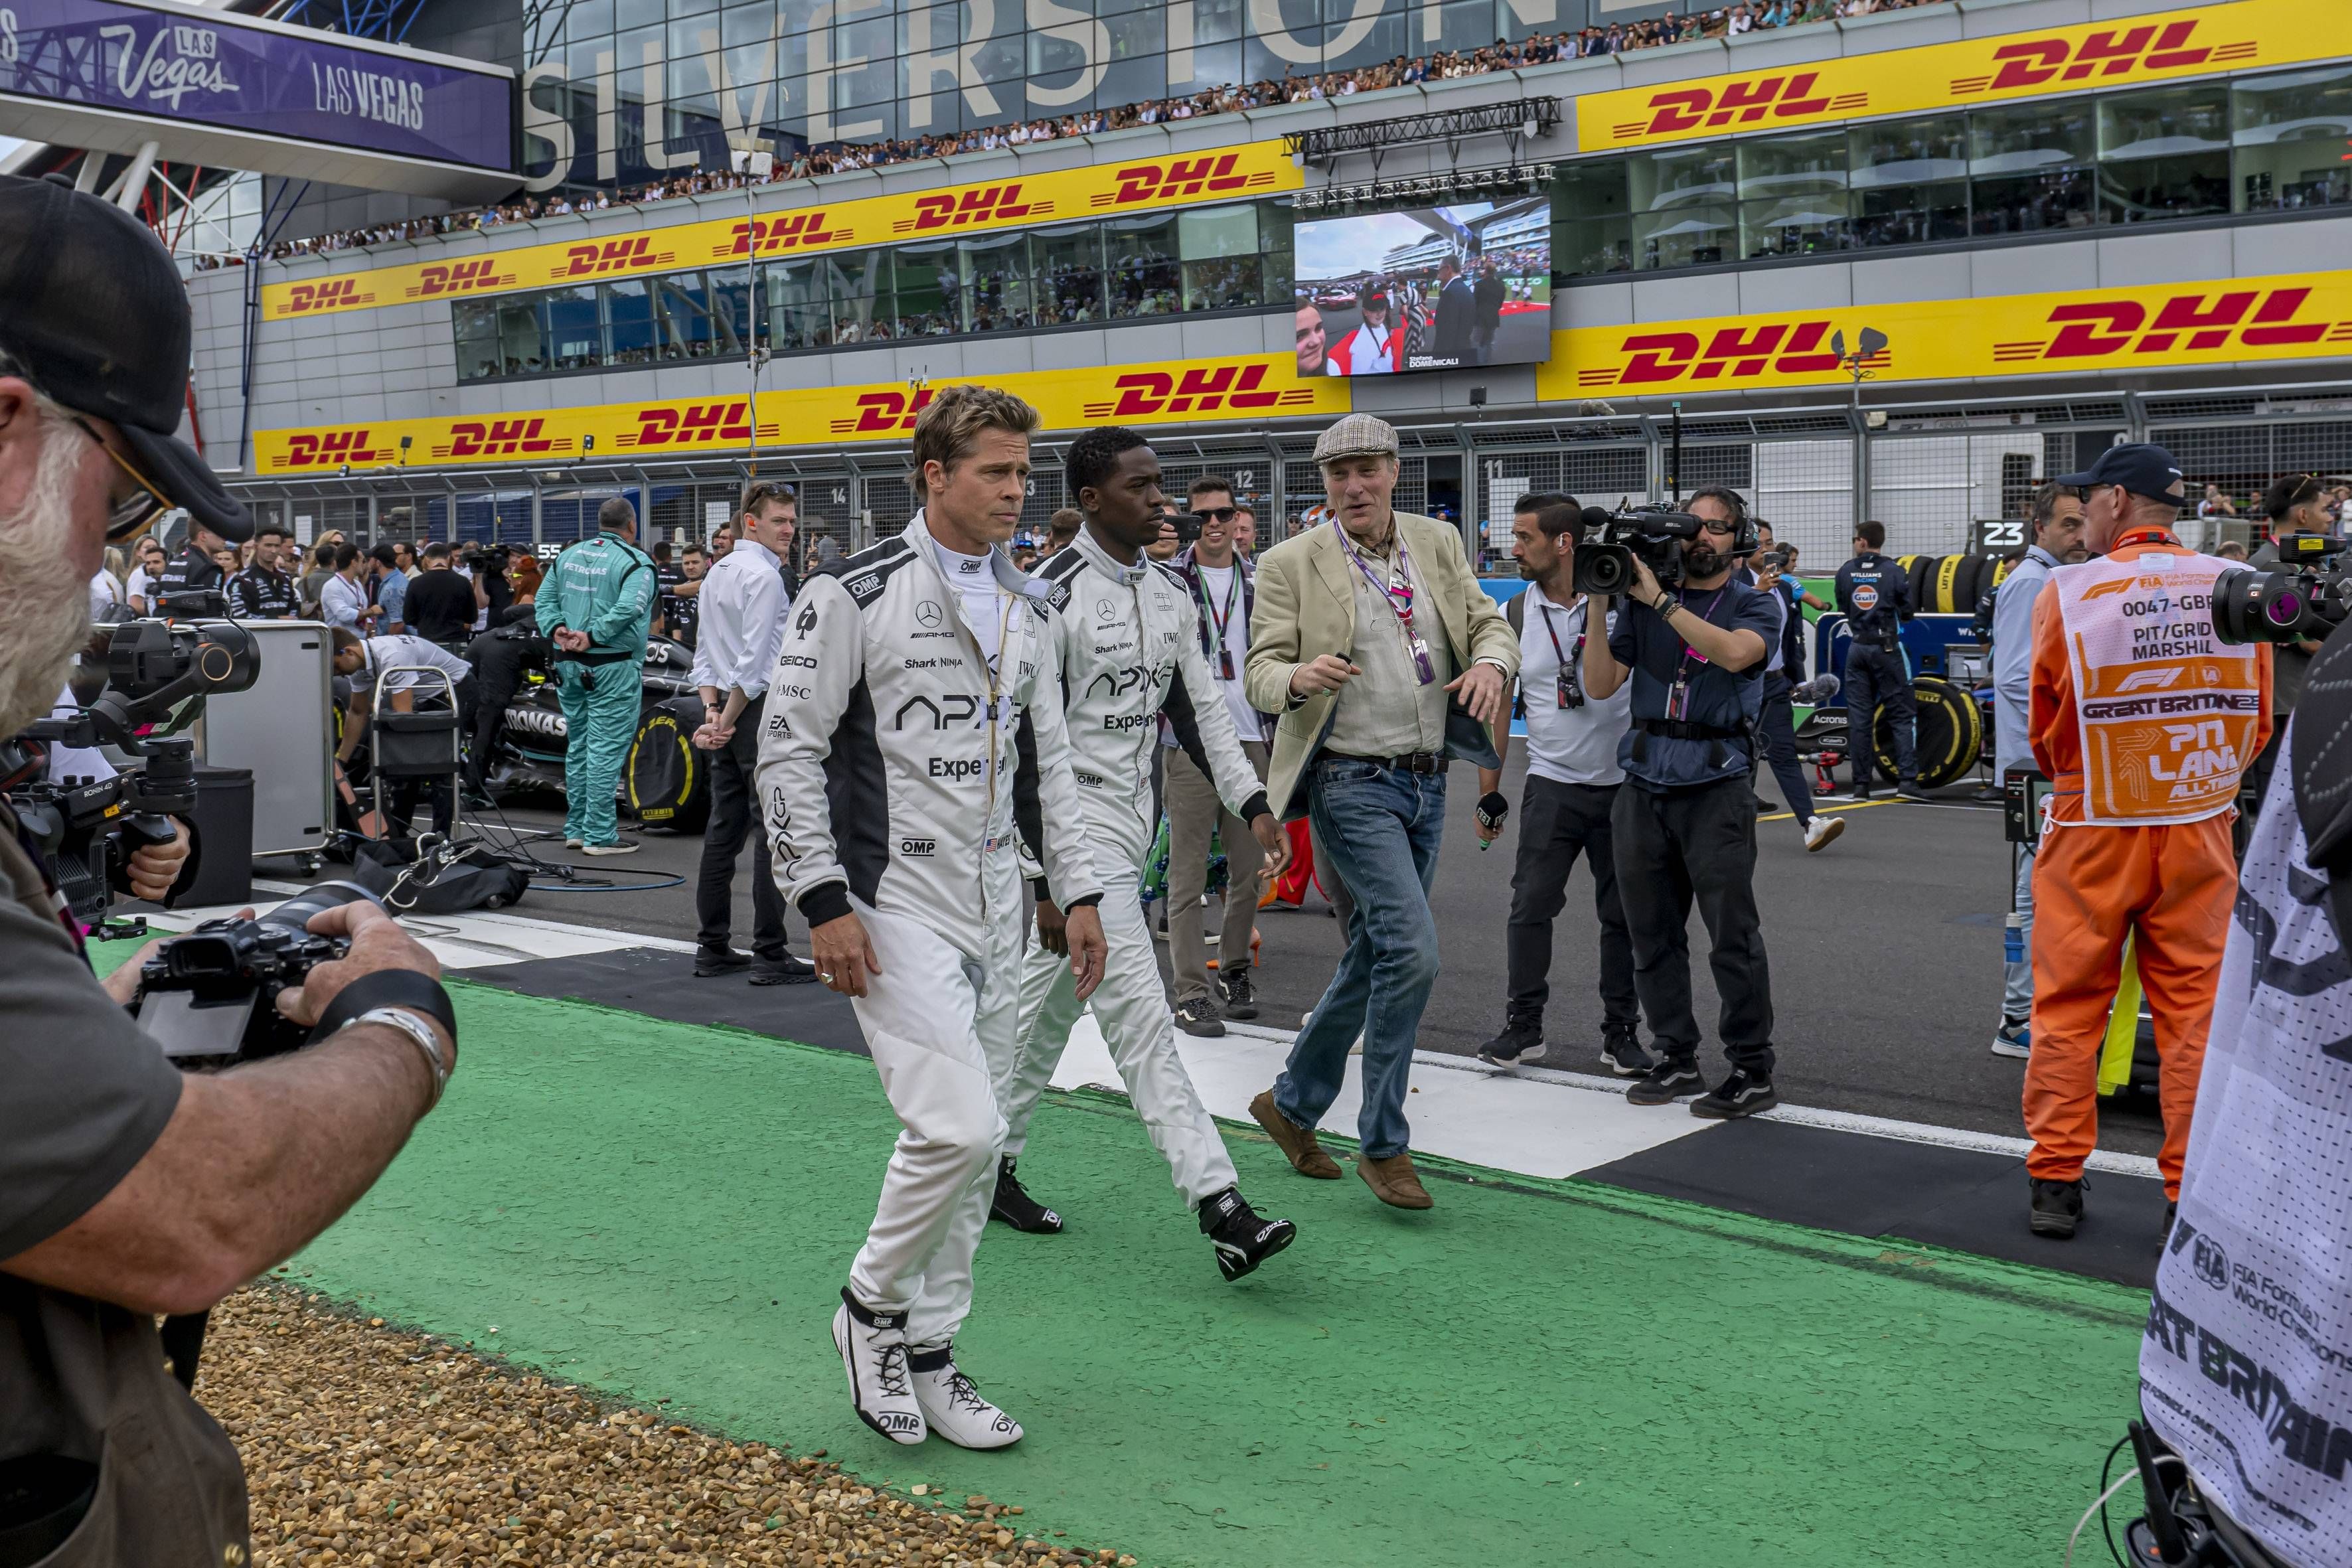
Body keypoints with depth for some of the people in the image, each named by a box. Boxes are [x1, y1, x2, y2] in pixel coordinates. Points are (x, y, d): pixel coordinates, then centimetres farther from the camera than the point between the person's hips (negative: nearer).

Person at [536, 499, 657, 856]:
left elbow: (545, 598, 10)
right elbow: (628, 608, -22)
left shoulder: (568, 556, 13)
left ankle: (576, 829, 22)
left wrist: (556, 629, -3)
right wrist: (592, 636, -19)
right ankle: (600, 835, -4)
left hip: (569, 665, 7)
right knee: (606, 750, -5)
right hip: (612, 668, -7)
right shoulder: (635, 562, -8)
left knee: (578, 747, 15)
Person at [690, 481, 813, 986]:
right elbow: (754, 660, -16)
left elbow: (704, 654, 16)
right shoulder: (764, 575, -11)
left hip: (729, 712, 9)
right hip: (762, 712, -9)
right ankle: (770, 954, -7)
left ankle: (712, 948, 14)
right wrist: (725, 717, -10)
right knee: (773, 831, -7)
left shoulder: (718, 573, 18)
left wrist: (713, 710, 8)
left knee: (724, 829, 10)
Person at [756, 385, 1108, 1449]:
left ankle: (926, 1353, 23)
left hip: (994, 911, 7)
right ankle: (871, 1306, 9)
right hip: (893, 906, -7)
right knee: (958, 1126, -16)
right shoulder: (856, 593, -9)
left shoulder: (1024, 609, 13)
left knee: (975, 1146, 9)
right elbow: (788, 749, -9)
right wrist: (824, 901, -14)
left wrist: (1077, 891, 13)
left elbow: (1048, 759, 19)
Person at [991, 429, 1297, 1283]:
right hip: (1077, 820, -8)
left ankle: (992, 1164, 30)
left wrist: (1252, 803, 6)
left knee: (1051, 1001, 17)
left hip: (1132, 818, 8)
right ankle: (1218, 1204, -12)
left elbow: (1200, 706, 17)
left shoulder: (1170, 593, 9)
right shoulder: (1053, 595, -15)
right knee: (1141, 1016, -10)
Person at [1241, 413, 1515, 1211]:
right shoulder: (1290, 564, -5)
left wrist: (1490, 662, -13)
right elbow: (1260, 673, -7)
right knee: (1411, 949, -18)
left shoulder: (1438, 543, 9)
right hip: (1351, 781, -6)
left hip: (1426, 782, 6)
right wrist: (1300, 679, -31)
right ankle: (1383, 1145, -4)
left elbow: (1489, 621, 10)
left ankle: (1292, 1105, 32)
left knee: (1371, 960, 14)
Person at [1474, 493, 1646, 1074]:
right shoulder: (1513, 618, 2)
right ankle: (1523, 1026, 7)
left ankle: (1621, 1032, 16)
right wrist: (1489, 794, 5)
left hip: (1623, 783, -1)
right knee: (1531, 906, -4)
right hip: (1551, 785, 1)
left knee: (1623, 915, 6)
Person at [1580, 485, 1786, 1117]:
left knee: (1733, 936, -5)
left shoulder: (1753, 606, 4)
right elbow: (1600, 685, 4)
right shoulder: (1643, 601, 12)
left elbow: (1734, 652, -20)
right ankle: (1676, 1059, 19)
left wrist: (1660, 601, -19)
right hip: (1644, 788, 4)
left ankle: (1753, 1072, 2)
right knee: (1653, 935, 8)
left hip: (1716, 787, -4)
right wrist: (1599, 606, -5)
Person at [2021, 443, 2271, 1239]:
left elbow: (2045, 731, -3)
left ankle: (2055, 1182, 12)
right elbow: (2257, 724, 5)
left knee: (2067, 1008, 8)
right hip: (2201, 830, 2)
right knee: (2195, 1008, 9)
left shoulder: (2069, 591, -10)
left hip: (2093, 832, -2)